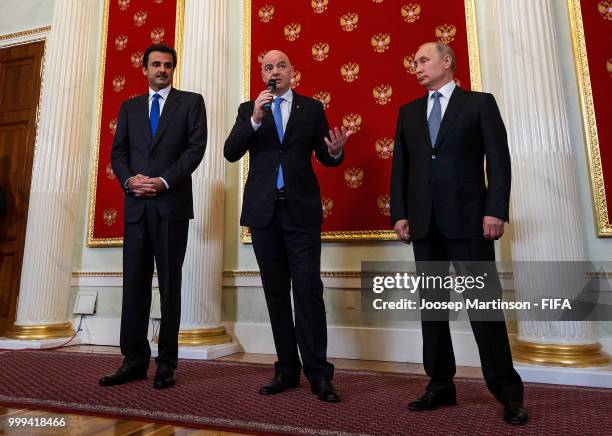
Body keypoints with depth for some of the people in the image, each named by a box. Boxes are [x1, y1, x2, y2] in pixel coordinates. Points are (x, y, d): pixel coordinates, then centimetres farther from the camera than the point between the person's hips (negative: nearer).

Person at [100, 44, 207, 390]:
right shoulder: (130, 107, 20)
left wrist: (164, 181, -13)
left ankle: (167, 363, 11)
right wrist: (129, 180, -7)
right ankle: (135, 361, 14)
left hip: (172, 204, -4)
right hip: (136, 205, 4)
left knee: (169, 284, 1)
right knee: (135, 284, 4)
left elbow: (196, 147, -4)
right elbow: (118, 152, 13)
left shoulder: (191, 101, 8)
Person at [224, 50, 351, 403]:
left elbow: (326, 158, 7)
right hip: (263, 211, 2)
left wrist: (335, 151, -16)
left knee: (308, 289, -7)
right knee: (276, 293, 7)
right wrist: (255, 119, -14)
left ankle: (318, 373, 2)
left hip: (302, 210, -2)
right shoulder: (249, 109, 11)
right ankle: (287, 369, 19)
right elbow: (231, 153, -2)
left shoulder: (312, 108, 9)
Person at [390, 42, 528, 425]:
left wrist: (495, 211, -11)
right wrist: (400, 214, 2)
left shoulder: (480, 103, 8)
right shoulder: (409, 112, 18)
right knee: (432, 304, 6)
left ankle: (508, 391, 11)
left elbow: (499, 160, 0)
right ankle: (441, 385, 16)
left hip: (468, 217, -3)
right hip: (424, 221, 4)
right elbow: (400, 166, 11)